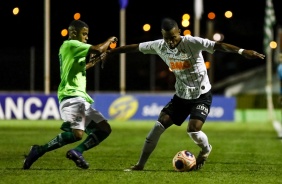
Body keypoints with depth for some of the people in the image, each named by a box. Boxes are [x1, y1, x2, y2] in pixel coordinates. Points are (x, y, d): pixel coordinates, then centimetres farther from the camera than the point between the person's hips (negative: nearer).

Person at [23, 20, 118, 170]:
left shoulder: (72, 48, 24)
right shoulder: (70, 45, -6)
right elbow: (98, 49, -14)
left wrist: (94, 62, 30)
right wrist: (110, 40, 5)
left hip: (81, 98, 11)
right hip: (72, 97, -11)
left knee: (105, 129, 5)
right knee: (77, 133, -28)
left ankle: (77, 152, -2)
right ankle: (39, 151, -19)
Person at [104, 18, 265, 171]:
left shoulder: (192, 43, -23)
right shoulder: (160, 46, -8)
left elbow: (218, 45, -34)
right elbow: (136, 47, 7)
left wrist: (241, 51, -48)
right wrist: (113, 52, 19)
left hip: (202, 95, -5)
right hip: (181, 96, 5)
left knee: (193, 130, -20)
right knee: (159, 126, -4)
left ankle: (206, 150, 16)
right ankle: (140, 165, 4)